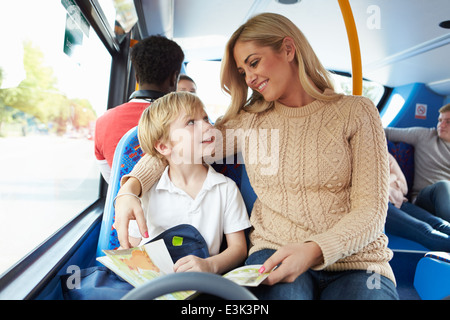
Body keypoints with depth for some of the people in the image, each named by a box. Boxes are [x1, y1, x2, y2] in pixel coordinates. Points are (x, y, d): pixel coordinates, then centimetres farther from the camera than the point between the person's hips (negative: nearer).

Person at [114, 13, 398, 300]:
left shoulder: (356, 112, 1)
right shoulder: (248, 120, 8)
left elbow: (371, 209, -5)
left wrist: (314, 250, -21)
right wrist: (131, 188, -9)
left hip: (353, 258, 1)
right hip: (274, 253, 0)